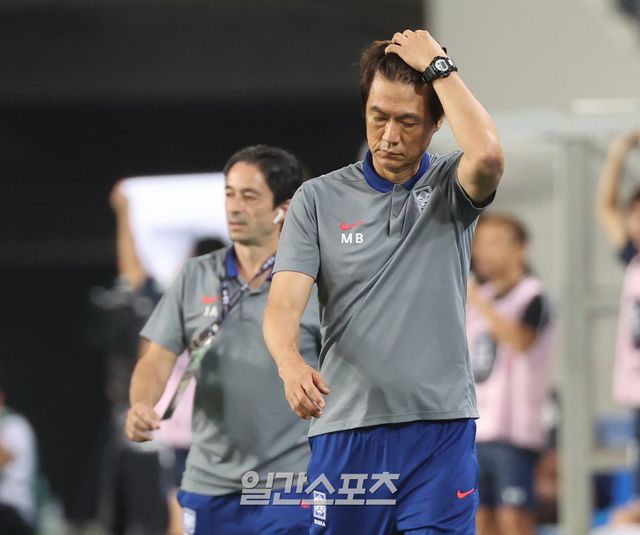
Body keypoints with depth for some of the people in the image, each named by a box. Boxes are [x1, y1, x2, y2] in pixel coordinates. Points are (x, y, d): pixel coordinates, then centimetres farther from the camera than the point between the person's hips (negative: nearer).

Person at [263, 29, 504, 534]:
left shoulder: (450, 188, 4)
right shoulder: (319, 199, 5)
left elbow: (488, 154, -21)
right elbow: (283, 305, -4)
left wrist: (438, 64, -11)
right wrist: (291, 364, -27)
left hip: (442, 431, -1)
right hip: (345, 431, 1)